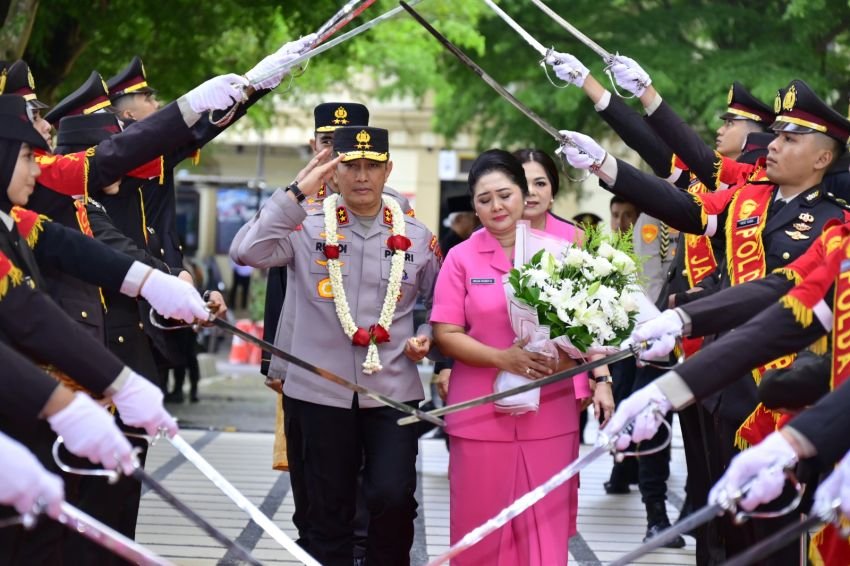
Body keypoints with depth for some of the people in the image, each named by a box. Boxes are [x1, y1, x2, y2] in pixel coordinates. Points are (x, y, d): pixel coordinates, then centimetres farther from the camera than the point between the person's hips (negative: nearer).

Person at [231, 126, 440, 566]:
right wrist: (296, 193, -17)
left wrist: (430, 339, -3)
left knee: (393, 497, -11)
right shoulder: (307, 229, -1)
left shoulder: (416, 237, 6)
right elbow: (246, 252, -18)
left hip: (393, 392, 1)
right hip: (320, 393, 0)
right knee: (329, 511, 9)